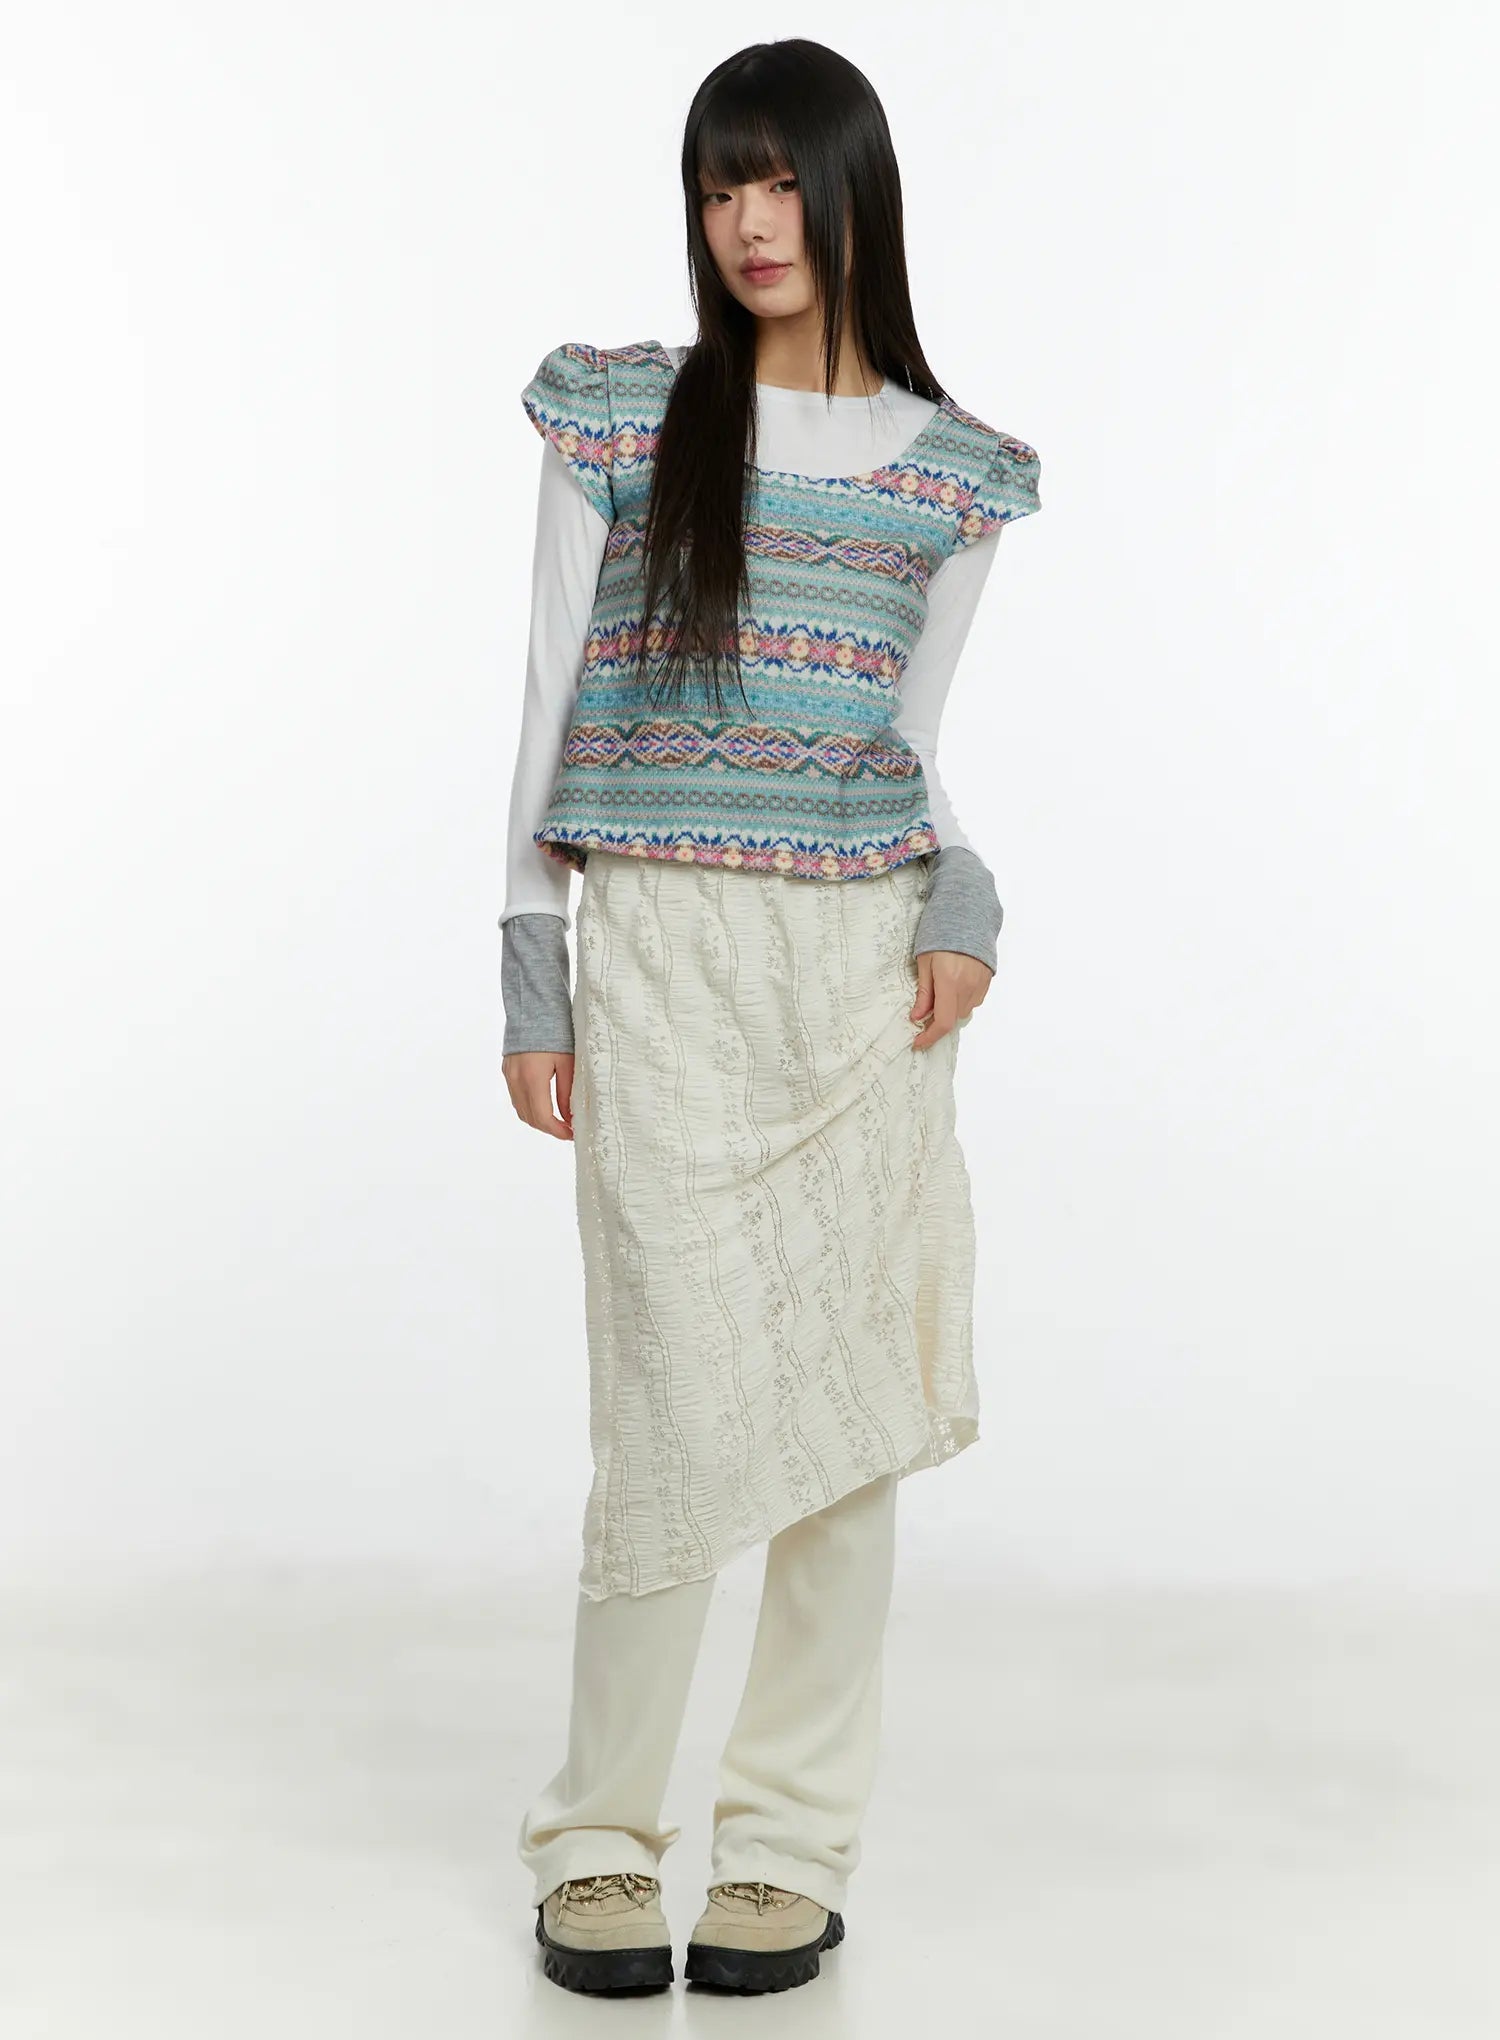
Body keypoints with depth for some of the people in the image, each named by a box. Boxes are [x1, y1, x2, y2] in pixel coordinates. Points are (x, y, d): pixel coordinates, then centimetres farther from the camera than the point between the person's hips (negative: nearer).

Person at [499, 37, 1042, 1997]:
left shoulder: (949, 468, 9)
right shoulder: (618, 416, 6)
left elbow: (916, 741, 12)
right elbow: (551, 698, 5)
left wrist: (968, 900, -7)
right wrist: (531, 971, 1)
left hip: (866, 957, 2)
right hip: (662, 950, -2)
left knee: (845, 1412, 3)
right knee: (683, 1415, -6)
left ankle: (794, 1848, 17)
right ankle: (598, 1842, 13)